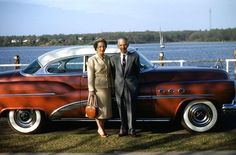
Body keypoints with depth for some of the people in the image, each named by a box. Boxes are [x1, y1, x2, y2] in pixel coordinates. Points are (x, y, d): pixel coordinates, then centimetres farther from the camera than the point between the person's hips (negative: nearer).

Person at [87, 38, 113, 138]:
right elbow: (90, 76, -9)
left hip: (107, 87, 5)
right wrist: (91, 90, -13)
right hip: (97, 87, -5)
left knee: (106, 108, 8)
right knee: (98, 108, 2)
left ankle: (102, 128, 19)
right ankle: (100, 128, 16)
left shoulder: (108, 59, 7)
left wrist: (111, 86, 9)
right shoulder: (92, 60, -7)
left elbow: (110, 74, 11)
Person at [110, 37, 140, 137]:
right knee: (121, 109, 6)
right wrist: (118, 82, 12)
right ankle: (123, 129, 14)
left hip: (131, 86, -2)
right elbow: (113, 73, 13)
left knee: (131, 108, 0)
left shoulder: (134, 56, 2)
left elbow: (137, 71, 10)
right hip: (119, 87, 2)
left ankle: (131, 129, 7)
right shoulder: (114, 58, 7)